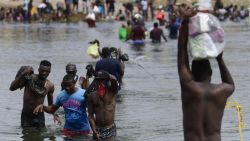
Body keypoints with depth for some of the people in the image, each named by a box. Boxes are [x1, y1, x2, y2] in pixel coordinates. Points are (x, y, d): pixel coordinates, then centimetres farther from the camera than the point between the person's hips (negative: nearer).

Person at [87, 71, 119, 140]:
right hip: (98, 129, 1)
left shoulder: (112, 92, -4)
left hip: (110, 129, -1)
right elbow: (90, 116, -2)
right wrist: (94, 131, -10)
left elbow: (114, 80, -25)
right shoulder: (91, 96, -2)